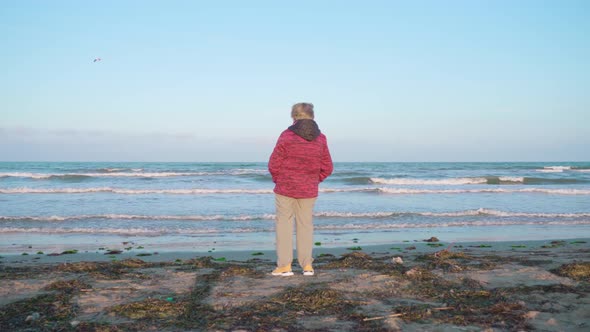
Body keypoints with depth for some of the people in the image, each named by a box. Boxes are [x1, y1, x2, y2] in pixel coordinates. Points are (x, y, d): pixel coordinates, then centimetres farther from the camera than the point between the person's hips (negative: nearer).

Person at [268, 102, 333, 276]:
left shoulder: (287, 136, -12)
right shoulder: (320, 139, 0)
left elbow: (274, 164, -9)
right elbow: (327, 167, 4)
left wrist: (278, 180, 8)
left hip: (285, 189, -3)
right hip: (309, 191, 3)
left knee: (284, 224, 5)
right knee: (306, 225, 12)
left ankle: (284, 265, 4)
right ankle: (307, 265, 14)